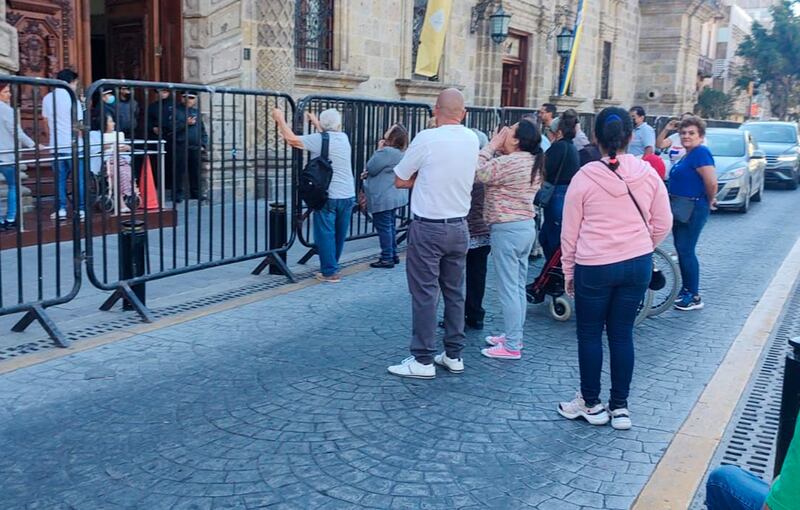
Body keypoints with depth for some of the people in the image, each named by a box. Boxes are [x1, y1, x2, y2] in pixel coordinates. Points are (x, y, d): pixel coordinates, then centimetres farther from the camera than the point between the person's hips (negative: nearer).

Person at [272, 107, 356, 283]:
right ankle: (332, 267, 26)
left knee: (325, 234, 1)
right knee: (339, 235, 14)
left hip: (327, 196, -6)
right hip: (348, 195, 6)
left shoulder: (318, 139, -11)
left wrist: (280, 119, 2)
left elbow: (291, 139, -11)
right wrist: (315, 122, 39)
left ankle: (329, 272, 1)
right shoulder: (344, 138, 7)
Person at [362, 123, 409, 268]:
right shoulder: (400, 153, 11)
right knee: (390, 226, 17)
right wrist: (369, 174, 10)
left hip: (383, 198, -10)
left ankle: (387, 258, 0)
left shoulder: (386, 151, -21)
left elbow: (371, 168, -12)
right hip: (394, 196, 10)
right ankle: (393, 255, 24)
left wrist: (379, 149, -7)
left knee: (383, 227, -4)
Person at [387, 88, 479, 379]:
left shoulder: (427, 139, -14)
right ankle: (454, 355, 21)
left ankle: (423, 360, 4)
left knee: (424, 294, 0)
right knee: (454, 292, 13)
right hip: (459, 226, 6)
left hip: (428, 228, -6)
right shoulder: (472, 140, 3)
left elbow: (400, 181, -6)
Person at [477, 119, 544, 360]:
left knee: (508, 288, -4)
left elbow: (479, 173, -12)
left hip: (507, 230, -10)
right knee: (519, 287, 16)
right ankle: (514, 335, 27)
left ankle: (511, 346, 1)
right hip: (527, 226, 10)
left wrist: (492, 146, -6)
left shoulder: (508, 162, -19)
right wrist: (497, 150, 4)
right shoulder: (533, 162, 10)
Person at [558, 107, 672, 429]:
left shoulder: (585, 177, -9)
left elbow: (569, 232, -3)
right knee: (622, 334, 12)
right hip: (638, 265, 3)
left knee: (590, 334, 11)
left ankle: (591, 404, 21)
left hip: (594, 267, -3)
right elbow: (663, 224, 5)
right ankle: (620, 407, 19)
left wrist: (568, 272, 8)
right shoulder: (647, 174, -2)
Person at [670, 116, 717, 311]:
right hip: (681, 209, 10)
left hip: (693, 210, -10)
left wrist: (710, 201, -10)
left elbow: (711, 182, -24)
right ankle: (687, 290, 26)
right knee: (682, 250, 15)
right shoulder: (688, 155, 14)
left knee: (686, 251, -7)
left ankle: (694, 297, 1)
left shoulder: (700, 152, -16)